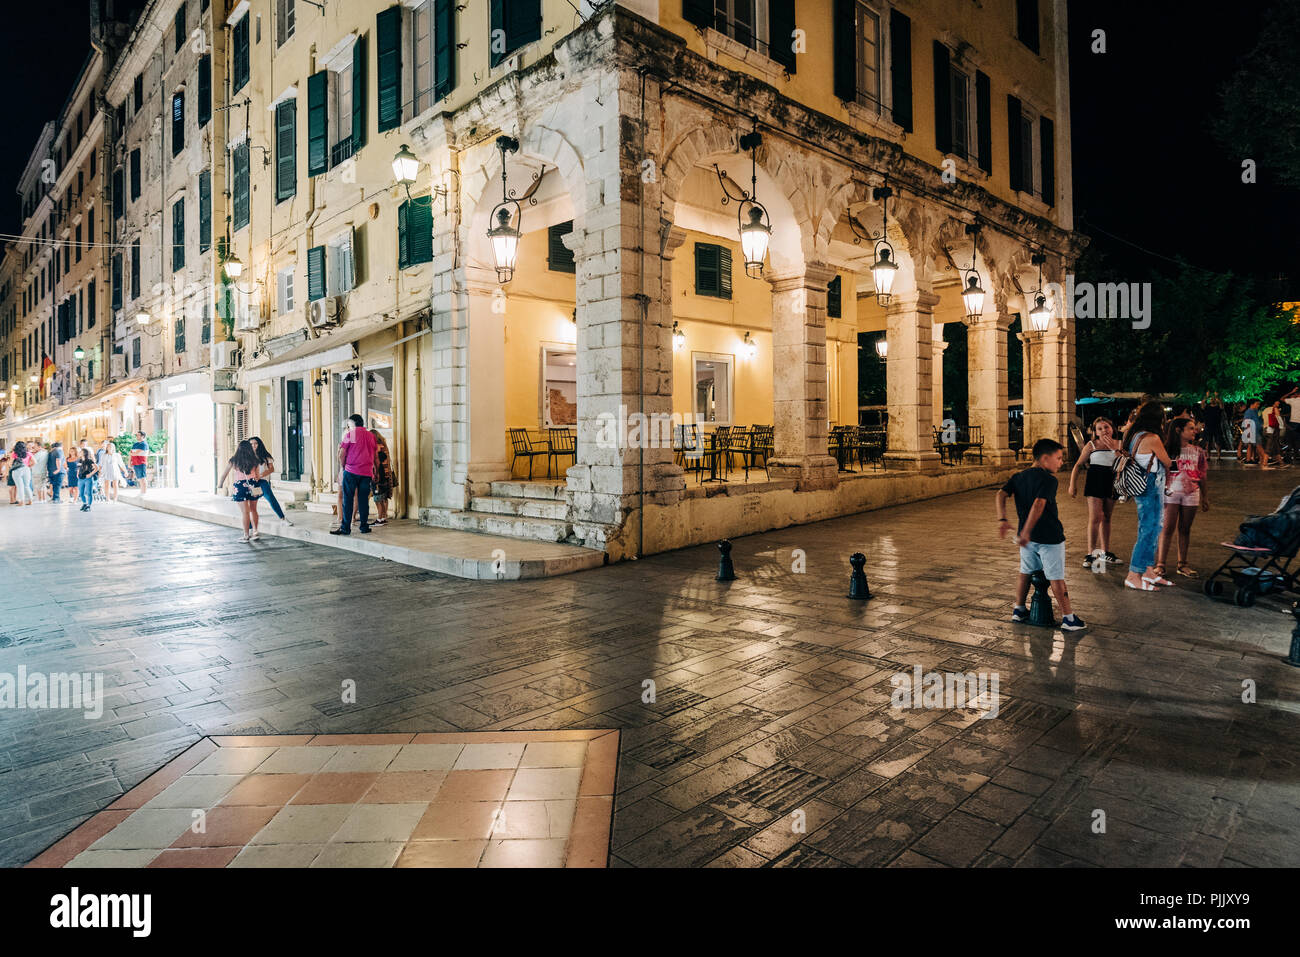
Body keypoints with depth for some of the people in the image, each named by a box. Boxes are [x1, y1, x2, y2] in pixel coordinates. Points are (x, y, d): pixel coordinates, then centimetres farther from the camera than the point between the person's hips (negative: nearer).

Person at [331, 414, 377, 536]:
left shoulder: (350, 434, -2)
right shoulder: (371, 436, 12)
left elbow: (342, 454, -2)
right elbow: (374, 456, 17)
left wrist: (342, 467, 11)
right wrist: (374, 470, 25)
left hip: (351, 471, -4)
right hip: (366, 472, 4)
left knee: (348, 500, -2)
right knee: (363, 500, 8)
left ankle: (345, 527, -3)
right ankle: (364, 526, 9)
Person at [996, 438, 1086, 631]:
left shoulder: (1018, 477, 7)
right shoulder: (1048, 479, -14)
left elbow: (1000, 495, -6)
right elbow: (1038, 504, -27)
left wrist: (1002, 519, -13)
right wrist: (1026, 532, -30)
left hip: (1027, 537, 6)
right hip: (1048, 537, -6)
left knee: (1025, 573, 20)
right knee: (1056, 579, 1)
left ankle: (1019, 610, 27)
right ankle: (1068, 618, 9)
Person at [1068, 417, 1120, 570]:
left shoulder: (1118, 445, 6)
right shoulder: (1091, 445, -2)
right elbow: (1078, 465, 0)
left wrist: (1114, 448, -12)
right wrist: (1073, 484, -6)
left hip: (1112, 483, 4)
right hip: (1095, 482, -4)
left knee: (1106, 518, 13)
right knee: (1095, 517, -10)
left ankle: (1105, 551, 24)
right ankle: (1091, 554, -7)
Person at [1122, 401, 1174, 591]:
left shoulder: (1133, 435, 7)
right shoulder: (1152, 438, -17)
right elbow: (1167, 463, -6)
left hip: (1141, 487, 9)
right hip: (1151, 489, -9)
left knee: (1153, 530, 16)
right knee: (1148, 531, -5)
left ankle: (1149, 571, 24)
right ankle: (1133, 576, -2)